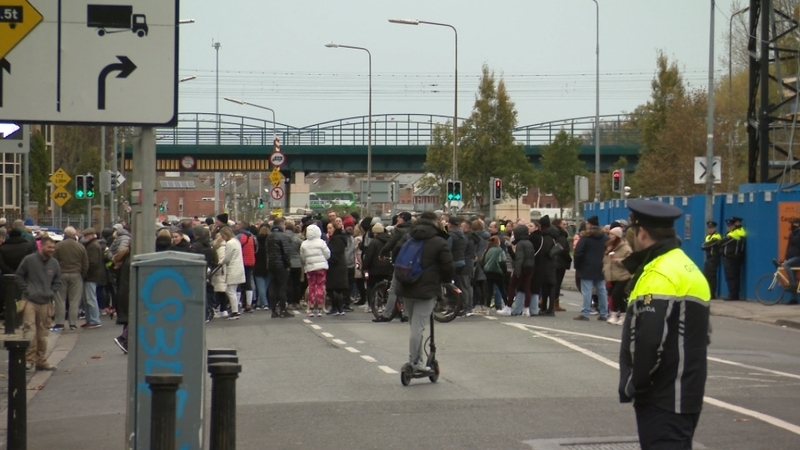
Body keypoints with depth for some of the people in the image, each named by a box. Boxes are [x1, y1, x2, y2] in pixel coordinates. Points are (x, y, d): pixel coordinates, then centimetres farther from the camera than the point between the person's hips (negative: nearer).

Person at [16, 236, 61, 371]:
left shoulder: (54, 264, 6)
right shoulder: (29, 260, -6)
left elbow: (57, 282, 18)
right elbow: (19, 276, 2)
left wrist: (52, 293, 4)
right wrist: (26, 290, -5)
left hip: (45, 302, 4)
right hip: (30, 301, -4)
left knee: (42, 333, 10)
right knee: (29, 330, -12)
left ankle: (41, 361, 17)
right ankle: (29, 359, -8)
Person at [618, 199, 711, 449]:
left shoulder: (659, 276, -18)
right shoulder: (686, 268, 16)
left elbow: (650, 341, -25)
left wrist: (631, 384, -11)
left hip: (663, 399, -10)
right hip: (684, 393, 10)